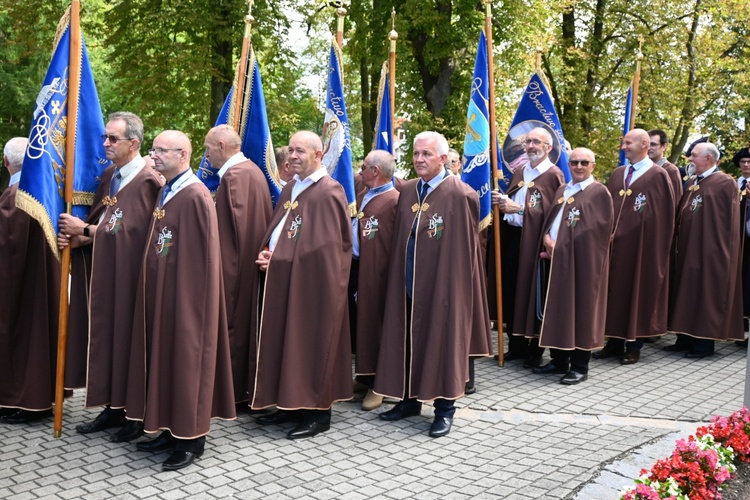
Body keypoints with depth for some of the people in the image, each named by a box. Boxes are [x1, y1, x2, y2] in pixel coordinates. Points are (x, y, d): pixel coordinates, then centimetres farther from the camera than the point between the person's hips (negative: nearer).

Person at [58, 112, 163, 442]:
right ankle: (113, 407, 22)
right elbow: (101, 224, 15)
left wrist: (84, 230, -9)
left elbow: (131, 230, -18)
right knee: (107, 337, 11)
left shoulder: (147, 181, -14)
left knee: (129, 338, 0)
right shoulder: (109, 176, 12)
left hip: (130, 275, -8)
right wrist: (79, 238, -5)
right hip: (105, 273, 8)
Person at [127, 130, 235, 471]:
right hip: (159, 291, 9)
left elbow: (202, 255, -18)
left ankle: (192, 439, 10)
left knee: (185, 356, -1)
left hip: (184, 293, -9)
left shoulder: (195, 196, -16)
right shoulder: (165, 192, 12)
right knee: (164, 354, 13)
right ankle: (172, 429, 24)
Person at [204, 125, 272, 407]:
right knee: (245, 322, 16)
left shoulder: (234, 175, -17)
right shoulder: (252, 170, 13)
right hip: (251, 261, 10)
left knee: (230, 322, -2)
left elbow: (234, 225, -20)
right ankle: (245, 385, 25)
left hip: (234, 264, -10)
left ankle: (233, 391, 5)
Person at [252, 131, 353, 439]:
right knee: (286, 343, 13)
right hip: (283, 282, 9)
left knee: (311, 344, -1)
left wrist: (279, 259, -14)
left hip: (312, 285, -8)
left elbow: (325, 248, -19)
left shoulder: (328, 193, -14)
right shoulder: (291, 189, 14)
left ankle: (318, 413, 10)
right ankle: (291, 404, 25)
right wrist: (267, 252, 0)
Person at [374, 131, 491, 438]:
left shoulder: (460, 195, -9)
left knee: (441, 340, 3)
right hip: (408, 283, 6)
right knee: (408, 340, 12)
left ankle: (445, 408, 14)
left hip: (443, 283, -6)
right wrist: (399, 274, 9)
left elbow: (466, 246, -9)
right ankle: (410, 399, 27)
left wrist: (457, 283, -10)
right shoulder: (407, 192, 9)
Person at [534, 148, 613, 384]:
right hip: (558, 258, 7)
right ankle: (560, 359, 23)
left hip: (583, 260, -7)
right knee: (558, 307, 11)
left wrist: (561, 243, -13)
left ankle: (579, 367, 6)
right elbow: (550, 219, 17)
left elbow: (597, 228, -13)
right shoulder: (562, 191, 16)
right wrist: (547, 237, -5)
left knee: (580, 309, -2)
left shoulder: (599, 192, -6)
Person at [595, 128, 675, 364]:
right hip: (614, 243, 6)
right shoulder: (617, 174, 13)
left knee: (637, 291, 3)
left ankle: (634, 345, 13)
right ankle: (615, 342, 18)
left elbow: (662, 216, -9)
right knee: (614, 290, 9)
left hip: (641, 245, -6)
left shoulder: (658, 176, -6)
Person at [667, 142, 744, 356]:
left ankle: (705, 343, 7)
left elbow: (727, 222, -13)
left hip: (710, 250, -8)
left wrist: (718, 246, -15)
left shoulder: (725, 183, -10)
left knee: (707, 293, -1)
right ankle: (686, 338, 19)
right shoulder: (693, 182, 13)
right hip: (688, 248, 8)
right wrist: (680, 244, 8)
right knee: (687, 292, 11)